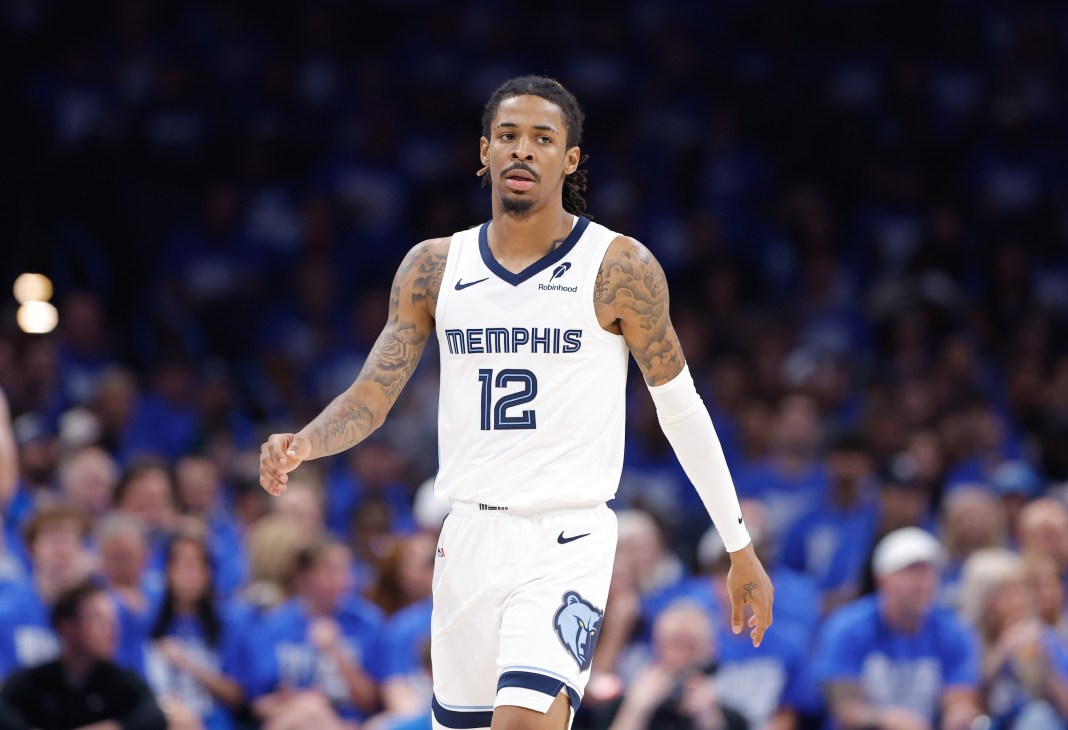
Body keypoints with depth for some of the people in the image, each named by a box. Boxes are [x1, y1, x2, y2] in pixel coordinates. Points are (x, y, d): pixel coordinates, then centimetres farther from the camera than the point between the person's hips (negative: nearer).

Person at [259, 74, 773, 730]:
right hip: (470, 535, 5)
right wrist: (302, 446, -18)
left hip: (568, 539, -5)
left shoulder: (619, 268, -5)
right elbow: (373, 397, 4)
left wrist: (740, 547, 5)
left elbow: (680, 408, 3)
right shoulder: (434, 267, 5)